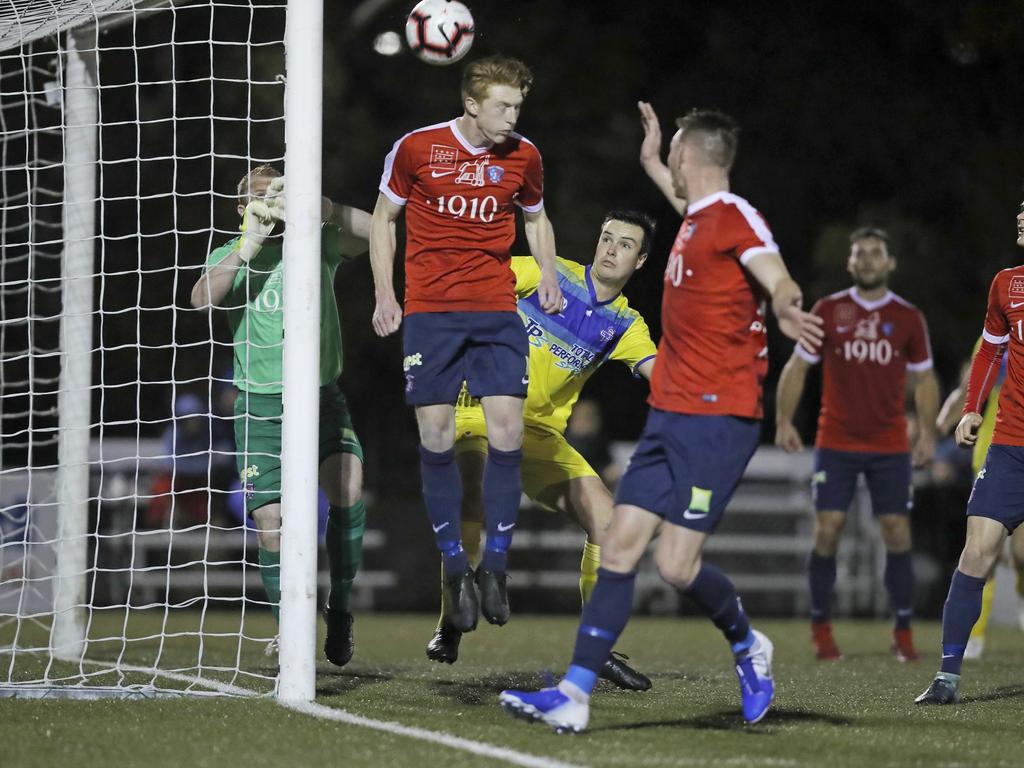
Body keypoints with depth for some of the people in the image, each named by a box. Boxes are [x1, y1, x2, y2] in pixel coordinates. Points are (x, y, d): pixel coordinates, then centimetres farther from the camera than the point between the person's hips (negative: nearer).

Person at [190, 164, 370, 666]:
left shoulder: (315, 244, 3)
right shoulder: (231, 255, 3)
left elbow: (373, 231, -13)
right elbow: (202, 299, -17)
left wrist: (320, 208, -24)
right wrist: (250, 245, -23)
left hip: (321, 397, 0)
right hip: (260, 404, 0)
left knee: (348, 489, -25)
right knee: (271, 524, -4)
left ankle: (339, 607, -7)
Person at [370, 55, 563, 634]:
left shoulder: (523, 156, 5)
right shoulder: (416, 148, -3)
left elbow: (536, 218, 23)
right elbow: (384, 218, 9)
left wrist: (549, 274, 6)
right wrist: (385, 294, 1)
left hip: (497, 309, 2)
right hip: (429, 310, -2)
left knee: (507, 430, -10)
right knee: (437, 438, -4)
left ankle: (495, 566, 1)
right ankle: (456, 570, 7)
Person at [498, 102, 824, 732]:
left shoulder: (735, 215, -11)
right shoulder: (696, 220, 16)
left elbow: (780, 281, -26)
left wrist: (787, 308, -47)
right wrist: (650, 164, 54)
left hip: (717, 418, -9)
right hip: (670, 415, 9)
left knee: (677, 563, -12)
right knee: (620, 547, 1)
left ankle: (747, 645, 17)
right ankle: (575, 695, -1)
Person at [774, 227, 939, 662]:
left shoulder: (908, 318, 4)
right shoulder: (828, 311, 1)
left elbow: (923, 379, 13)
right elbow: (796, 368, 6)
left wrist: (928, 434, 4)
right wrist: (784, 422, -4)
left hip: (890, 447, 1)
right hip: (836, 443, -1)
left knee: (897, 534, -4)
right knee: (827, 532, -6)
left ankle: (904, 634, 5)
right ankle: (821, 631, 6)